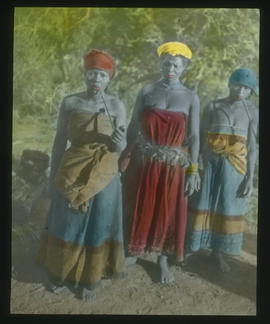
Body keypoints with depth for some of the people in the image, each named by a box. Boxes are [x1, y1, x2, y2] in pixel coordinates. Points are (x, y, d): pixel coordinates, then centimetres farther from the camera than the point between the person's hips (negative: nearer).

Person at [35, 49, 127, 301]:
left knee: (97, 227, 10)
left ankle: (90, 278, 31)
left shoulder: (116, 105, -5)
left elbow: (122, 146, -4)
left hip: (104, 176, 0)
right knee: (67, 225, 14)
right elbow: (60, 141, 1)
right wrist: (53, 177, 3)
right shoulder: (70, 103, -4)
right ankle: (61, 272, 37)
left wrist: (118, 142, -28)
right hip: (72, 175, 1)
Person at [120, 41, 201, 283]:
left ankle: (163, 260, 30)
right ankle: (133, 252, 34)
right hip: (143, 162, 1)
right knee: (138, 209, 12)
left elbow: (194, 136, -2)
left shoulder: (191, 98, -1)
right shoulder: (147, 91, 1)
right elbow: (133, 127, 3)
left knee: (169, 212, 10)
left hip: (173, 165, 0)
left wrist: (193, 171, -6)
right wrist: (126, 158, 0)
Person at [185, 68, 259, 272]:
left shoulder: (252, 111, 4)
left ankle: (219, 251, 19)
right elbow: (201, 135, 3)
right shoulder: (214, 106, 4)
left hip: (234, 165, 0)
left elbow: (252, 146, 1)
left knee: (228, 207, 5)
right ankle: (192, 246, 18)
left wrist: (250, 177, -4)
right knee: (202, 204, 4)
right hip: (210, 162, 0)